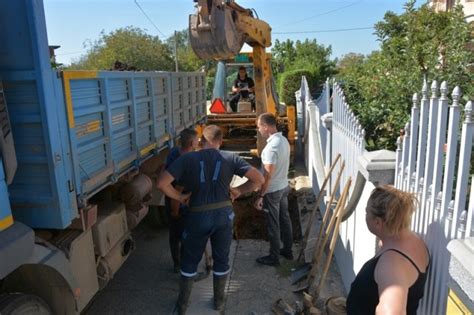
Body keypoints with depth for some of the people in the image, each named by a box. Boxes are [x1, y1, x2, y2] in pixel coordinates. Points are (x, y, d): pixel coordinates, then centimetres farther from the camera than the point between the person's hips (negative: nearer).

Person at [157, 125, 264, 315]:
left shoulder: (187, 159, -4)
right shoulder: (230, 158, -1)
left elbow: (161, 183, -13)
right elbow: (259, 179, -5)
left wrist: (180, 197, 0)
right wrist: (239, 190, 6)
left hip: (198, 216, -1)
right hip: (224, 214, 1)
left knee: (189, 261, 19)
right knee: (221, 260, 20)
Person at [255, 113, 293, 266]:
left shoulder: (271, 146, -26)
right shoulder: (283, 140, 3)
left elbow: (268, 175, -26)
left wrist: (261, 196, -18)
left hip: (273, 191, -9)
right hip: (284, 186, 9)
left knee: (273, 224, 4)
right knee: (284, 218, 19)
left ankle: (274, 257, 18)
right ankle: (288, 250, 34)